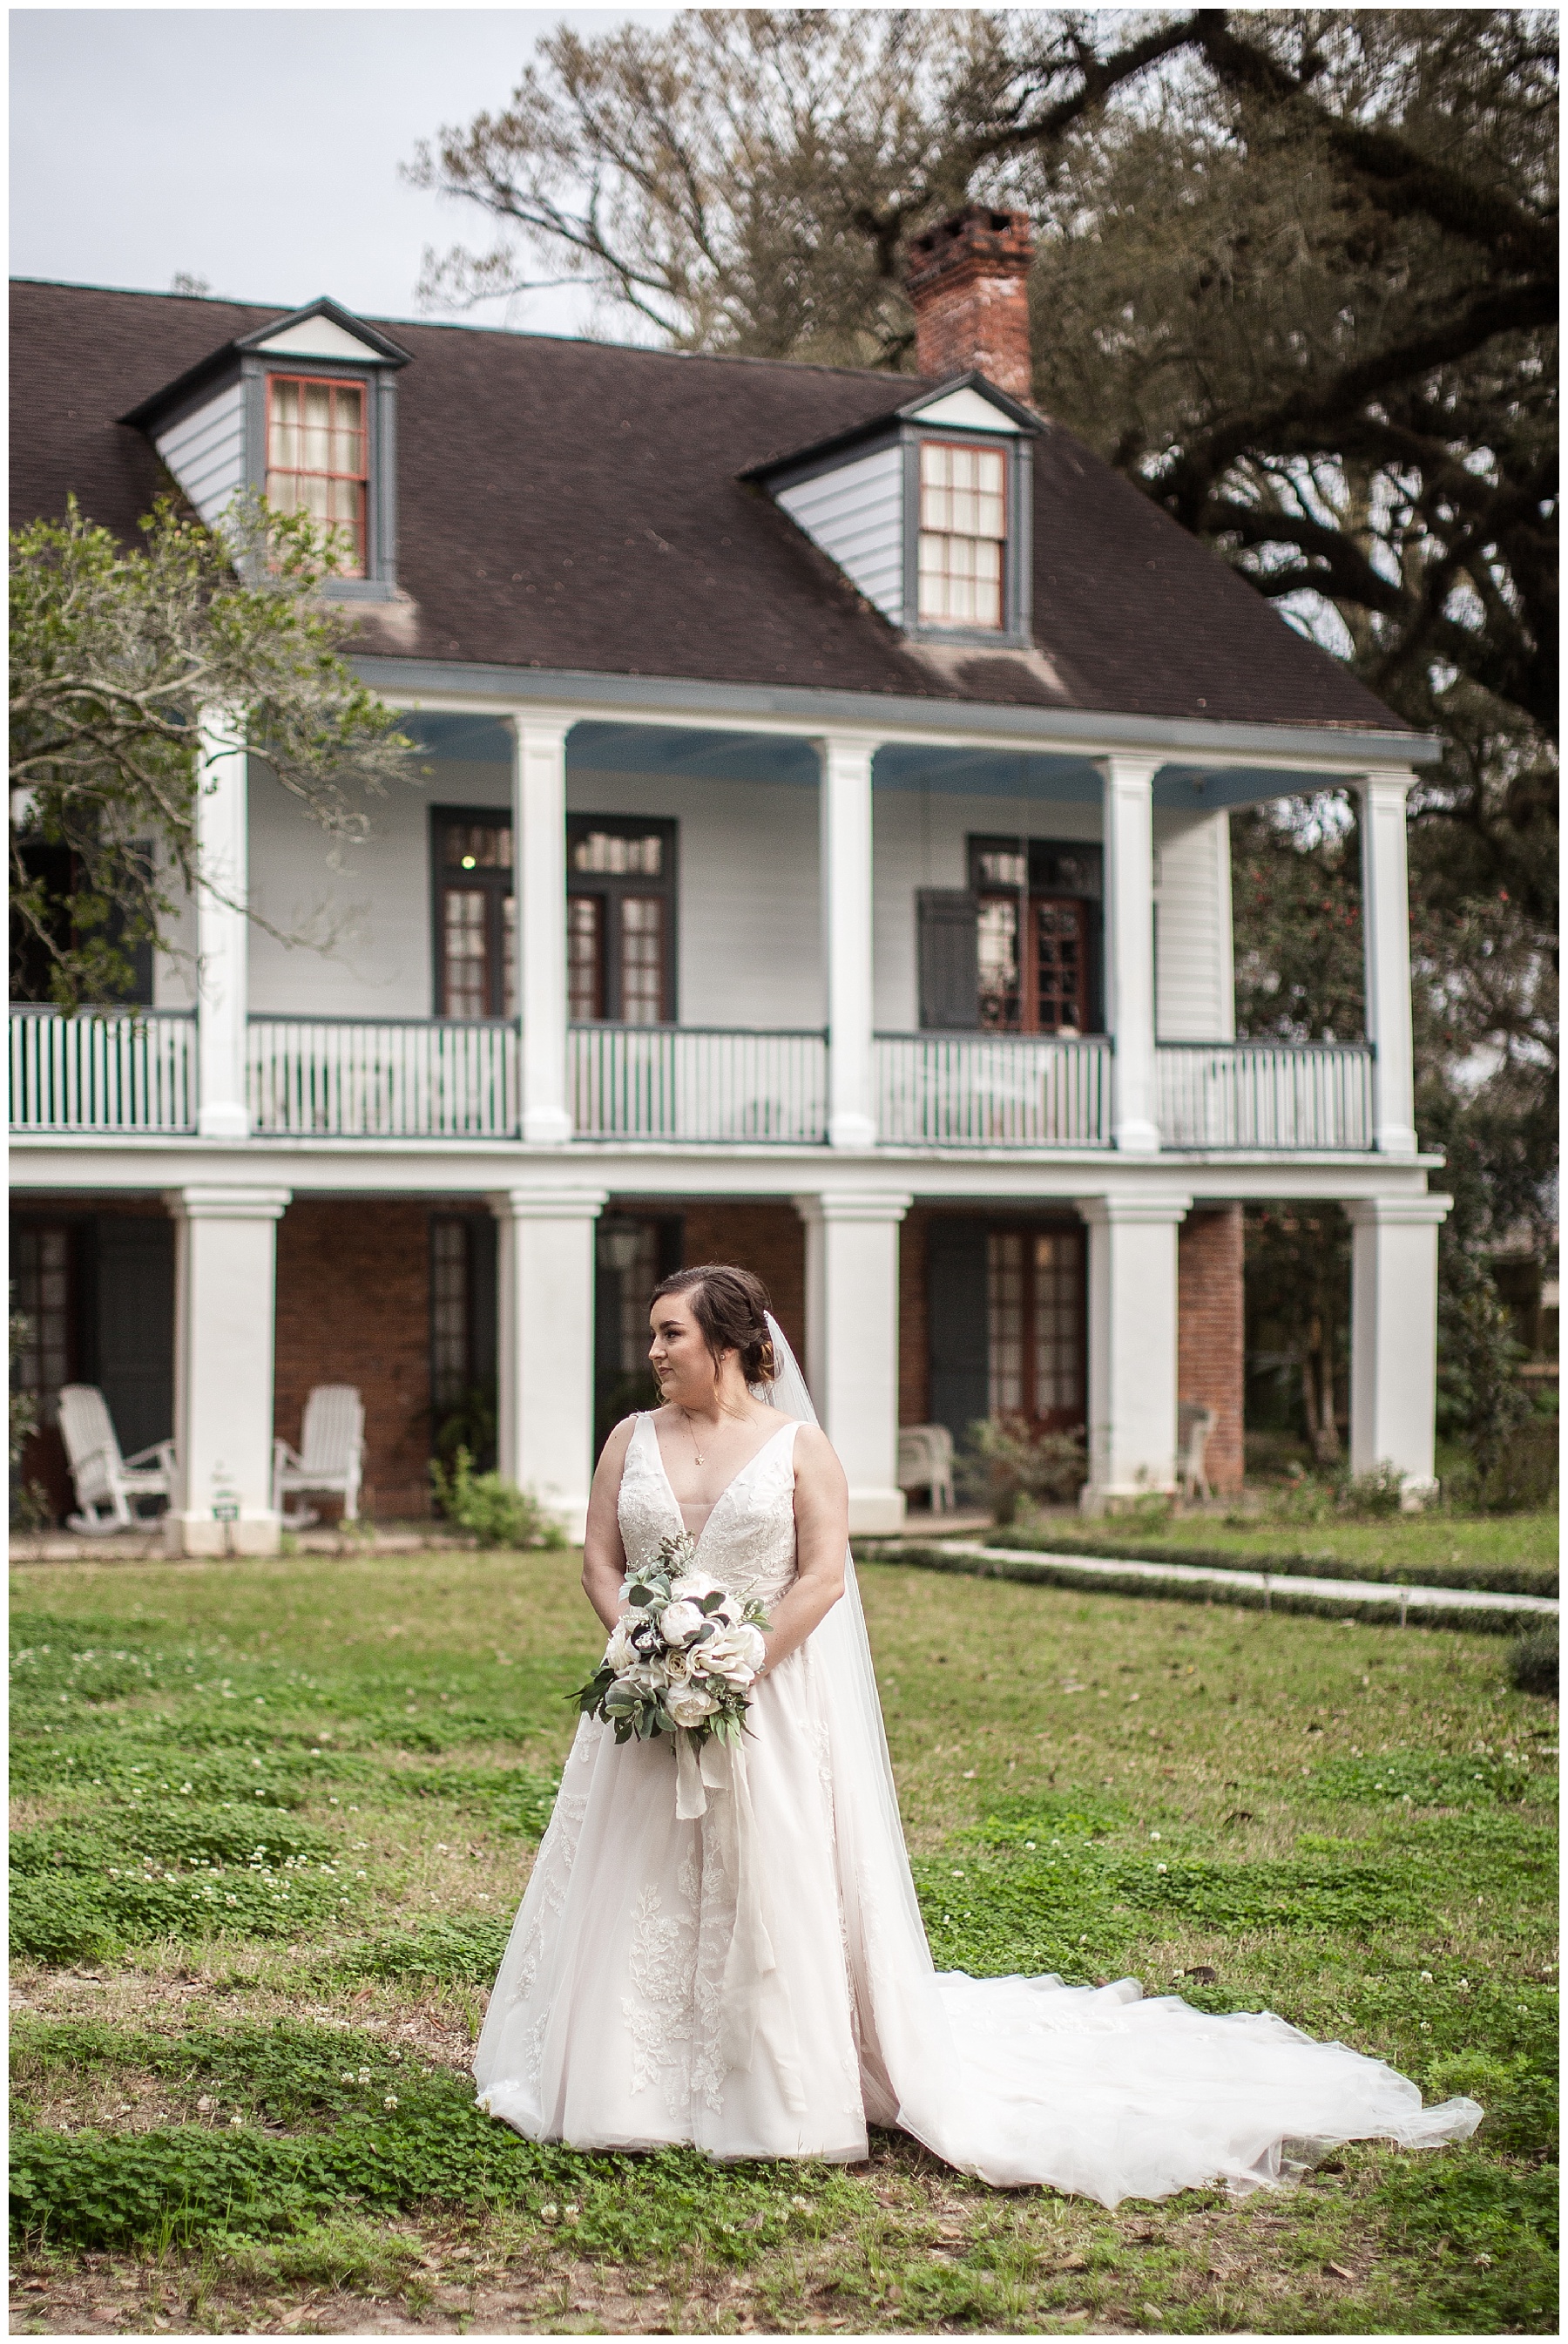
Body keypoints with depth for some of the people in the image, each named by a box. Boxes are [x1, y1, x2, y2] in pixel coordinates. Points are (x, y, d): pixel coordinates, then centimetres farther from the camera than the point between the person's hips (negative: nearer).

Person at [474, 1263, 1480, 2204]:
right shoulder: (633, 1439, 8)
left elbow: (823, 1577, -8)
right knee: (638, 1894, 3)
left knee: (771, 1892, -2)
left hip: (771, 1698, -3)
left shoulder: (798, 1445, -2)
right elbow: (602, 1562, 6)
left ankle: (787, 2090, 9)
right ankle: (635, 2088, 13)